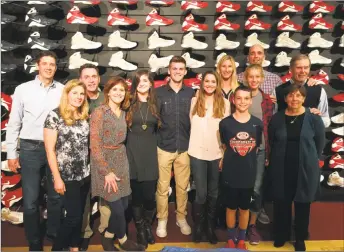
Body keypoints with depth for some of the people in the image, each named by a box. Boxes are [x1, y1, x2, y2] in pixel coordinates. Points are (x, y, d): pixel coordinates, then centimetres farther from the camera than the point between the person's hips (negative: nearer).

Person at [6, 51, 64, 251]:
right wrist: (11, 153, 1)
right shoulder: (23, 89, -1)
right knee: (31, 200, 7)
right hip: (30, 149, -1)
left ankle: (55, 235, 35)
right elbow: (14, 123, 2)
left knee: (56, 196, 14)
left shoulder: (63, 90, 0)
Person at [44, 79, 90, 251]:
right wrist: (57, 178, -13)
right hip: (66, 177, -5)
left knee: (79, 214, 14)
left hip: (85, 175, 5)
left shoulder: (85, 117, 7)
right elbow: (49, 150, -11)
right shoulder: (55, 116, -9)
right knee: (74, 215, -1)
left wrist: (92, 170, 6)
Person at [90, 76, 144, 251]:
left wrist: (120, 162, 2)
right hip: (105, 164, -6)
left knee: (123, 205, 9)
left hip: (121, 162, 6)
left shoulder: (123, 113, 8)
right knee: (118, 208, -1)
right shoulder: (99, 112, -12)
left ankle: (108, 236, 32)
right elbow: (95, 145, -15)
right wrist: (107, 171, -17)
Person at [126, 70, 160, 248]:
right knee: (136, 193, 4)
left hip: (150, 152, 2)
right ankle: (140, 228, 24)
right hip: (133, 152, -1)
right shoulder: (129, 103, 1)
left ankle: (148, 226, 26)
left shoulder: (155, 104, 9)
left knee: (149, 194, 2)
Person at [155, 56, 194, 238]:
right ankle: (162, 220, 24)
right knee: (162, 186, 7)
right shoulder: (159, 92, -2)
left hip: (185, 148, 2)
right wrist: (156, 140, -4)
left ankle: (181, 218, 29)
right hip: (164, 147, -1)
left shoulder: (191, 93, 4)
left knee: (182, 186, 12)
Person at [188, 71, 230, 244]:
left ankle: (210, 227, 28)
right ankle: (198, 226, 24)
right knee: (201, 193, 3)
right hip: (197, 153, -1)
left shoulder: (224, 103, 4)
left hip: (217, 154, 1)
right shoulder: (194, 101, 5)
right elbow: (190, 125, 6)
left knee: (213, 193, 11)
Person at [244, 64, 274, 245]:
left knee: (256, 188, 4)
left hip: (260, 150, 1)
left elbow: (270, 127, 5)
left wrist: (269, 153, 2)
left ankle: (252, 225, 22)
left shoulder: (267, 100, 3)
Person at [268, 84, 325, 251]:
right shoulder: (277, 118, 0)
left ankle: (300, 238, 30)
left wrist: (309, 159, 3)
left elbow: (320, 142, 2)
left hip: (305, 169, -1)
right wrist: (279, 157, 8)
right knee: (281, 204, 11)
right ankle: (281, 235, 31)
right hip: (281, 169, 2)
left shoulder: (313, 118, -5)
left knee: (302, 205, 11)